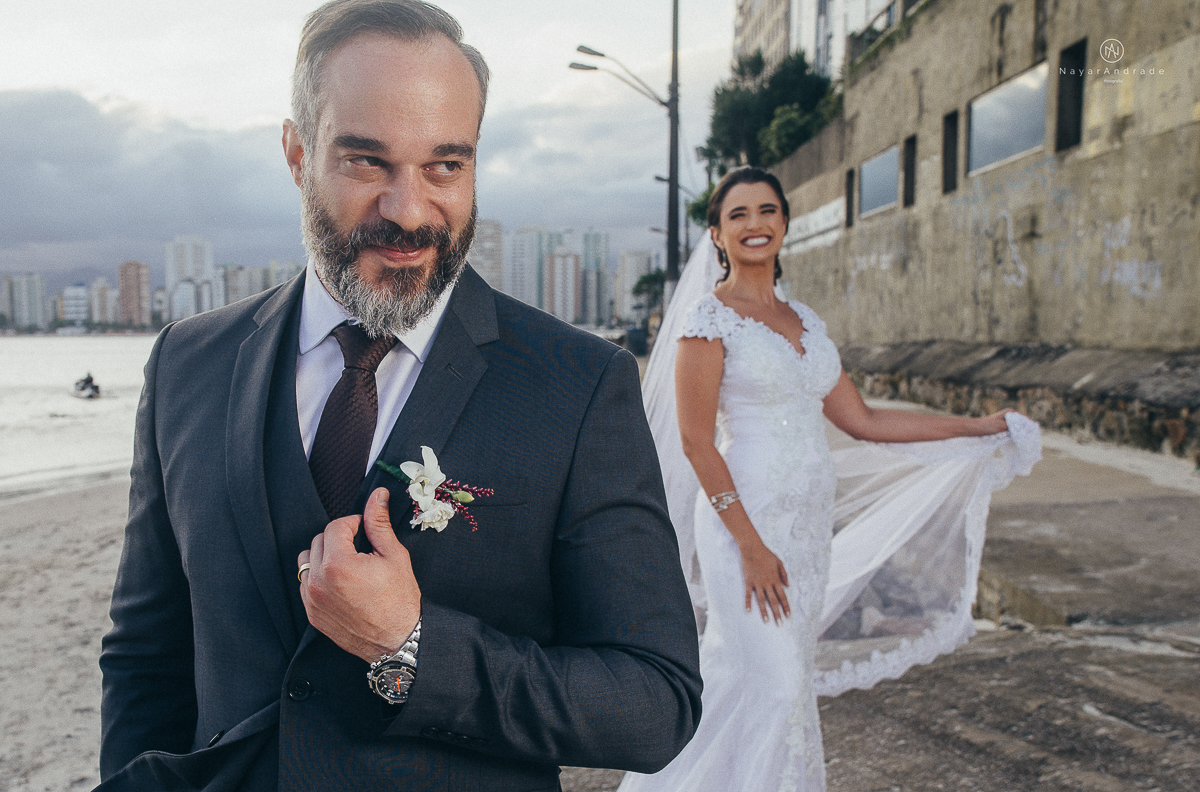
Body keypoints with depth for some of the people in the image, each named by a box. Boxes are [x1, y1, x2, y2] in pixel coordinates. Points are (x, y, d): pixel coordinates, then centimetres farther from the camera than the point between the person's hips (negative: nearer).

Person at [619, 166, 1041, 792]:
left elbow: (862, 421, 14)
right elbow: (696, 442, -13)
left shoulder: (804, 320, 13)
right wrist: (752, 545, -16)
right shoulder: (709, 318, -8)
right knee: (767, 680, -6)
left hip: (811, 525, 6)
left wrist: (979, 428, 15)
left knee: (789, 681, 12)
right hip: (746, 518, -6)